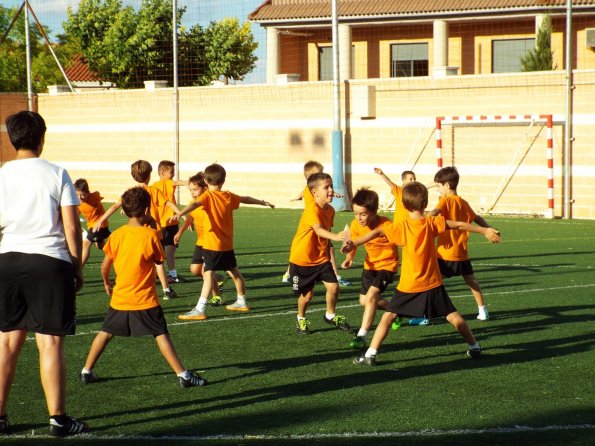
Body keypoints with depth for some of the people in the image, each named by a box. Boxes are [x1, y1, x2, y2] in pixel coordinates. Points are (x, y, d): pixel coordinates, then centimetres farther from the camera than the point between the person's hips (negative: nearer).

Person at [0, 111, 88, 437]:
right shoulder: (56, 174, -2)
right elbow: (72, 227, -4)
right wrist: (77, 267, 5)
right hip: (50, 262, -3)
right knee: (50, 342, 0)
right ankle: (58, 419, 4)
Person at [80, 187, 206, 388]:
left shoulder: (116, 235, -1)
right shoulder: (150, 235, -12)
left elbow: (105, 266, 5)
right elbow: (160, 259, 3)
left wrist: (107, 283, 25)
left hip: (120, 297, 3)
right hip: (145, 300, -3)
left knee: (106, 333, 16)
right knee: (161, 335, 0)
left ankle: (86, 371, 20)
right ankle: (182, 375, -1)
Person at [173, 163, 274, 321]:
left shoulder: (208, 196, -11)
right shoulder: (229, 196, 9)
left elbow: (195, 204, -32)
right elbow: (246, 199, 27)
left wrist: (180, 213, -49)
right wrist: (263, 202, 45)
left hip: (213, 244, -7)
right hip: (227, 243, 7)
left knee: (208, 273, -14)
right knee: (234, 271, 21)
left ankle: (199, 310, -22)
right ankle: (242, 302, 38)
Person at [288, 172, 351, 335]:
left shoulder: (330, 210, 0)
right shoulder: (312, 210, -26)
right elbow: (318, 230, -44)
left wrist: (328, 254, 17)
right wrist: (335, 236, -61)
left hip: (321, 258, 6)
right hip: (302, 259, -6)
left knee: (333, 286, -4)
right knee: (307, 295, 4)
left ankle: (330, 315, 22)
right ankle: (301, 320, 32)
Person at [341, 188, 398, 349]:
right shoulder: (356, 225, -14)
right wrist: (349, 257, -16)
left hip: (387, 264, -7)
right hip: (370, 264, 7)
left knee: (371, 296, -23)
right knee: (364, 300, 17)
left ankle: (362, 336, -20)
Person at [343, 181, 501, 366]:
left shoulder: (400, 227, -10)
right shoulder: (432, 223, -5)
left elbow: (377, 232, -13)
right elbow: (460, 225, -1)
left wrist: (354, 243, -6)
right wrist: (485, 231, 8)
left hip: (408, 286, -2)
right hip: (433, 284, 2)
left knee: (388, 316, 4)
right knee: (453, 316, 15)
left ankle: (370, 354, -4)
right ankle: (474, 347, 23)